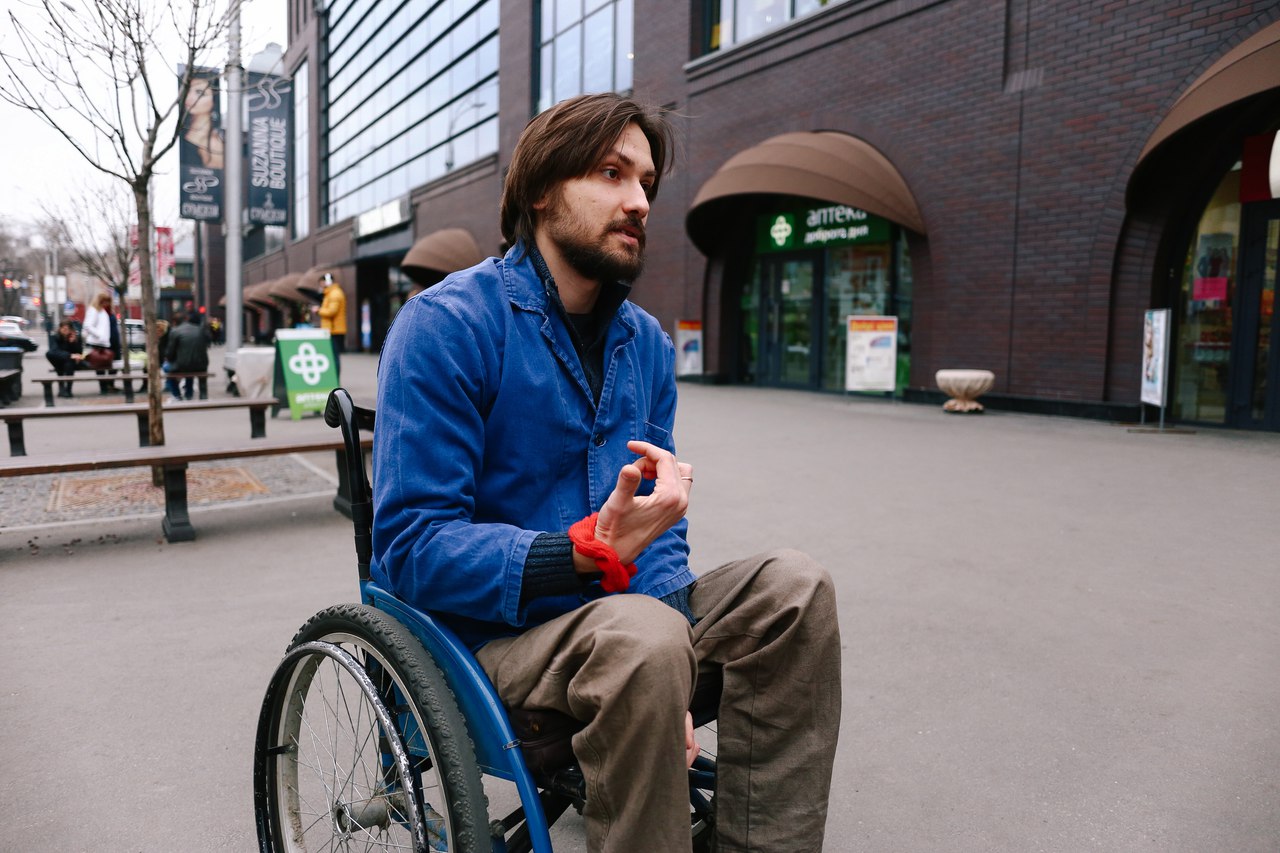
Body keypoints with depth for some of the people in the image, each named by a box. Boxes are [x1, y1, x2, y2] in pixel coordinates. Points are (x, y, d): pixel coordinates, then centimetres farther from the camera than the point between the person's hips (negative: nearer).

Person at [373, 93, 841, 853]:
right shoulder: (446, 326, -14)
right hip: (494, 628, -6)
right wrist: (590, 550, -30)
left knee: (794, 586, -15)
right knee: (643, 639, -35)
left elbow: (660, 515, 5)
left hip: (617, 609, 6)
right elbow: (412, 548, -18)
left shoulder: (647, 341, 6)